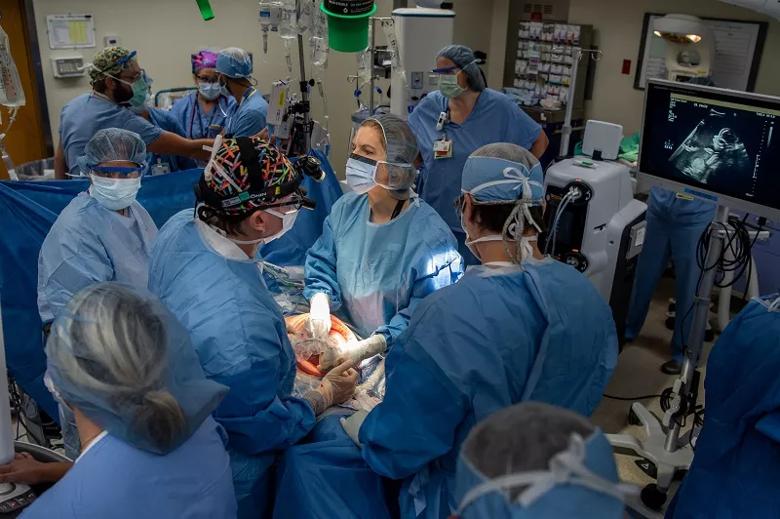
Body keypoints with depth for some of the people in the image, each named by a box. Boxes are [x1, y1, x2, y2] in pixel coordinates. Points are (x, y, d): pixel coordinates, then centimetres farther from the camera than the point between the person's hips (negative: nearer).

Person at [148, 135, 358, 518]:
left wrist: (281, 330, 6)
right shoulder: (239, 323, -45)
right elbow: (264, 431, -27)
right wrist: (326, 394, -11)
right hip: (222, 475, -7)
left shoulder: (180, 227, -19)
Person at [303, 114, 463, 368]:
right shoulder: (346, 208, 0)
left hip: (396, 355, -5)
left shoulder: (430, 235, -20)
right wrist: (320, 303, -12)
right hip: (346, 338, 5)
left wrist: (366, 349, -26)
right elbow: (322, 262, 9)